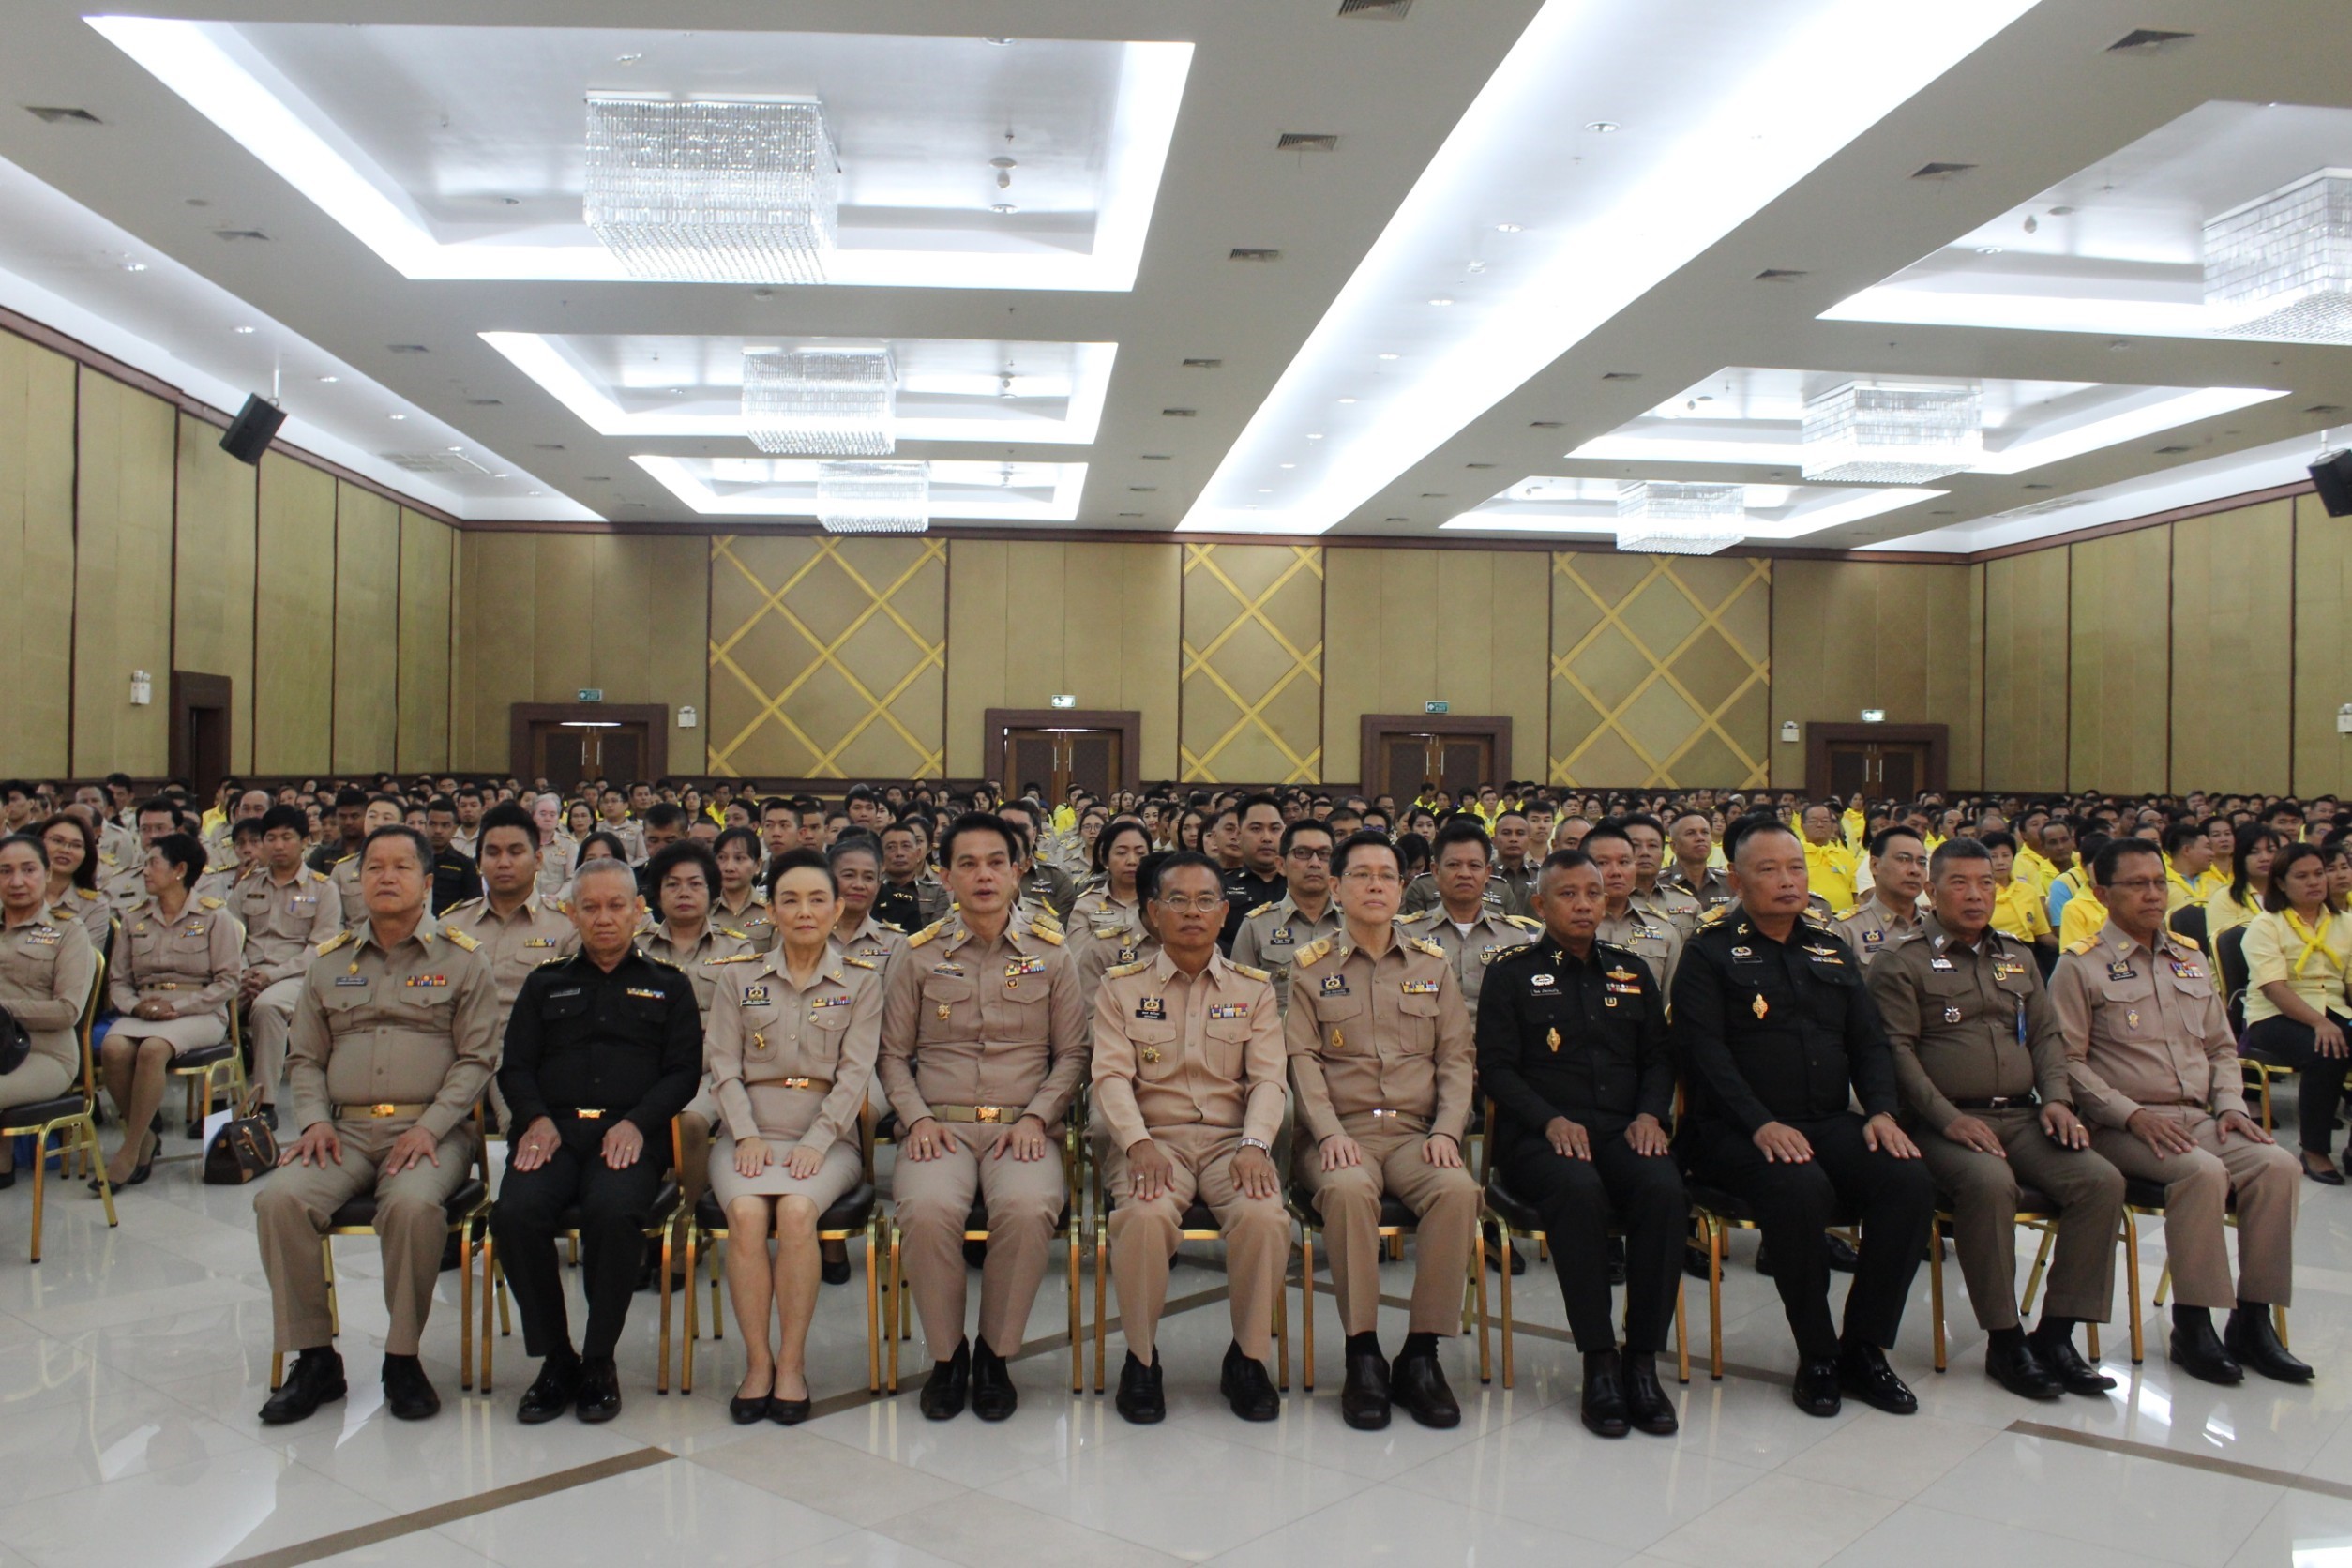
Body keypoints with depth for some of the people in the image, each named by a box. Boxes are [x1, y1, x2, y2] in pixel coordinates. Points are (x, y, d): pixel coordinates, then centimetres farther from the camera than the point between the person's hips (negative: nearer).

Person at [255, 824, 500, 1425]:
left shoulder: (462, 960, 6)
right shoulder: (328, 961, 18)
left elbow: (476, 1057, 1)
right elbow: (304, 1057, 18)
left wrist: (430, 1128, -12)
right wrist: (315, 1120, -1)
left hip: (430, 1130, -3)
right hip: (346, 1129, 4)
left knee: (414, 1205, -34)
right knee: (279, 1200, -25)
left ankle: (403, 1358, -13)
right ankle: (314, 1358, -8)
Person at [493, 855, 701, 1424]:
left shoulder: (668, 987, 19)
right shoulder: (545, 984, 25)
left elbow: (684, 1072, 8)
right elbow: (515, 1066, 16)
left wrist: (636, 1122, -9)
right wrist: (536, 1118, -5)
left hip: (630, 1134, -2)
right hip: (554, 1130, 2)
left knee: (615, 1211, -34)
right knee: (515, 1213, -29)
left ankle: (599, 1361, -14)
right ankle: (555, 1359, -10)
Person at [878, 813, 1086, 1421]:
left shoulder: (1051, 954, 10)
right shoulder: (919, 955, 10)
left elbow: (1071, 1053, 10)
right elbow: (894, 1055, 12)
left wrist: (1035, 1118, -5)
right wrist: (918, 1117, -5)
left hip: (1023, 1128, 0)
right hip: (940, 1126, 0)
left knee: (1028, 1209, -33)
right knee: (927, 1209, -33)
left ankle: (995, 1354, -7)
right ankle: (946, 1354, -6)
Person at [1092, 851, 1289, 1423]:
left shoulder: (1254, 989, 12)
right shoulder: (1121, 987, 9)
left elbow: (1268, 1078, 3)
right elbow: (1111, 1075, -2)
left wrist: (1254, 1144, -16)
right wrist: (1138, 1144, -19)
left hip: (1231, 1139, 1)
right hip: (1152, 1138, -1)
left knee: (1264, 1216, -30)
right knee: (1146, 1215, -33)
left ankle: (1248, 1359, -5)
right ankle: (1141, 1359, -8)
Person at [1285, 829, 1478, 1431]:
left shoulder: (1433, 965, 15)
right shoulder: (1309, 967, 8)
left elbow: (1456, 1058, 11)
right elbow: (1301, 1058, 0)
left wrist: (1447, 1132, -5)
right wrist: (1329, 1132, -15)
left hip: (1415, 1132, 2)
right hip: (1342, 1131, -2)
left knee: (1459, 1189, -30)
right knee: (1348, 1189, -36)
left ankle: (1421, 1355, -16)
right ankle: (1363, 1356, -20)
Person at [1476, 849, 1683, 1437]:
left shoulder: (1632, 970, 19)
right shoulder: (1512, 973, 6)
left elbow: (1659, 1056, 17)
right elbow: (1496, 1067, -1)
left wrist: (1651, 1113, -3)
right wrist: (1552, 1120, -15)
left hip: (1623, 1130, 3)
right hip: (1538, 1135, -3)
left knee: (1664, 1190, -30)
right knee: (1579, 1189, -36)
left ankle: (1643, 1359, -18)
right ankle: (1599, 1360, -24)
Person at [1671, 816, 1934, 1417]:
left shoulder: (1832, 951, 19)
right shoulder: (1710, 952, 1)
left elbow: (1869, 1042, 15)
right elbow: (1704, 1051, -10)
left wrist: (1881, 1110, -4)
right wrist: (1760, 1124, -23)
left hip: (1831, 1125, 5)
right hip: (1739, 1134, -5)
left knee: (1910, 1181, -22)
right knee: (1801, 1188, -35)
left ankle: (1864, 1347, -6)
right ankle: (1817, 1356, -13)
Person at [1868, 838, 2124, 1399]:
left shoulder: (2018, 957, 21)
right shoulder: (1903, 962, 1)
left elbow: (2047, 1035, 19)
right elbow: (1898, 1049, -7)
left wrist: (2056, 1098, 0)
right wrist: (1948, 1118, -17)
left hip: (2022, 1116, 6)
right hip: (1945, 1121, -6)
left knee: (2102, 1181, -18)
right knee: (1990, 1183, -34)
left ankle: (2056, 1333, -9)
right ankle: (2004, 1340, -19)